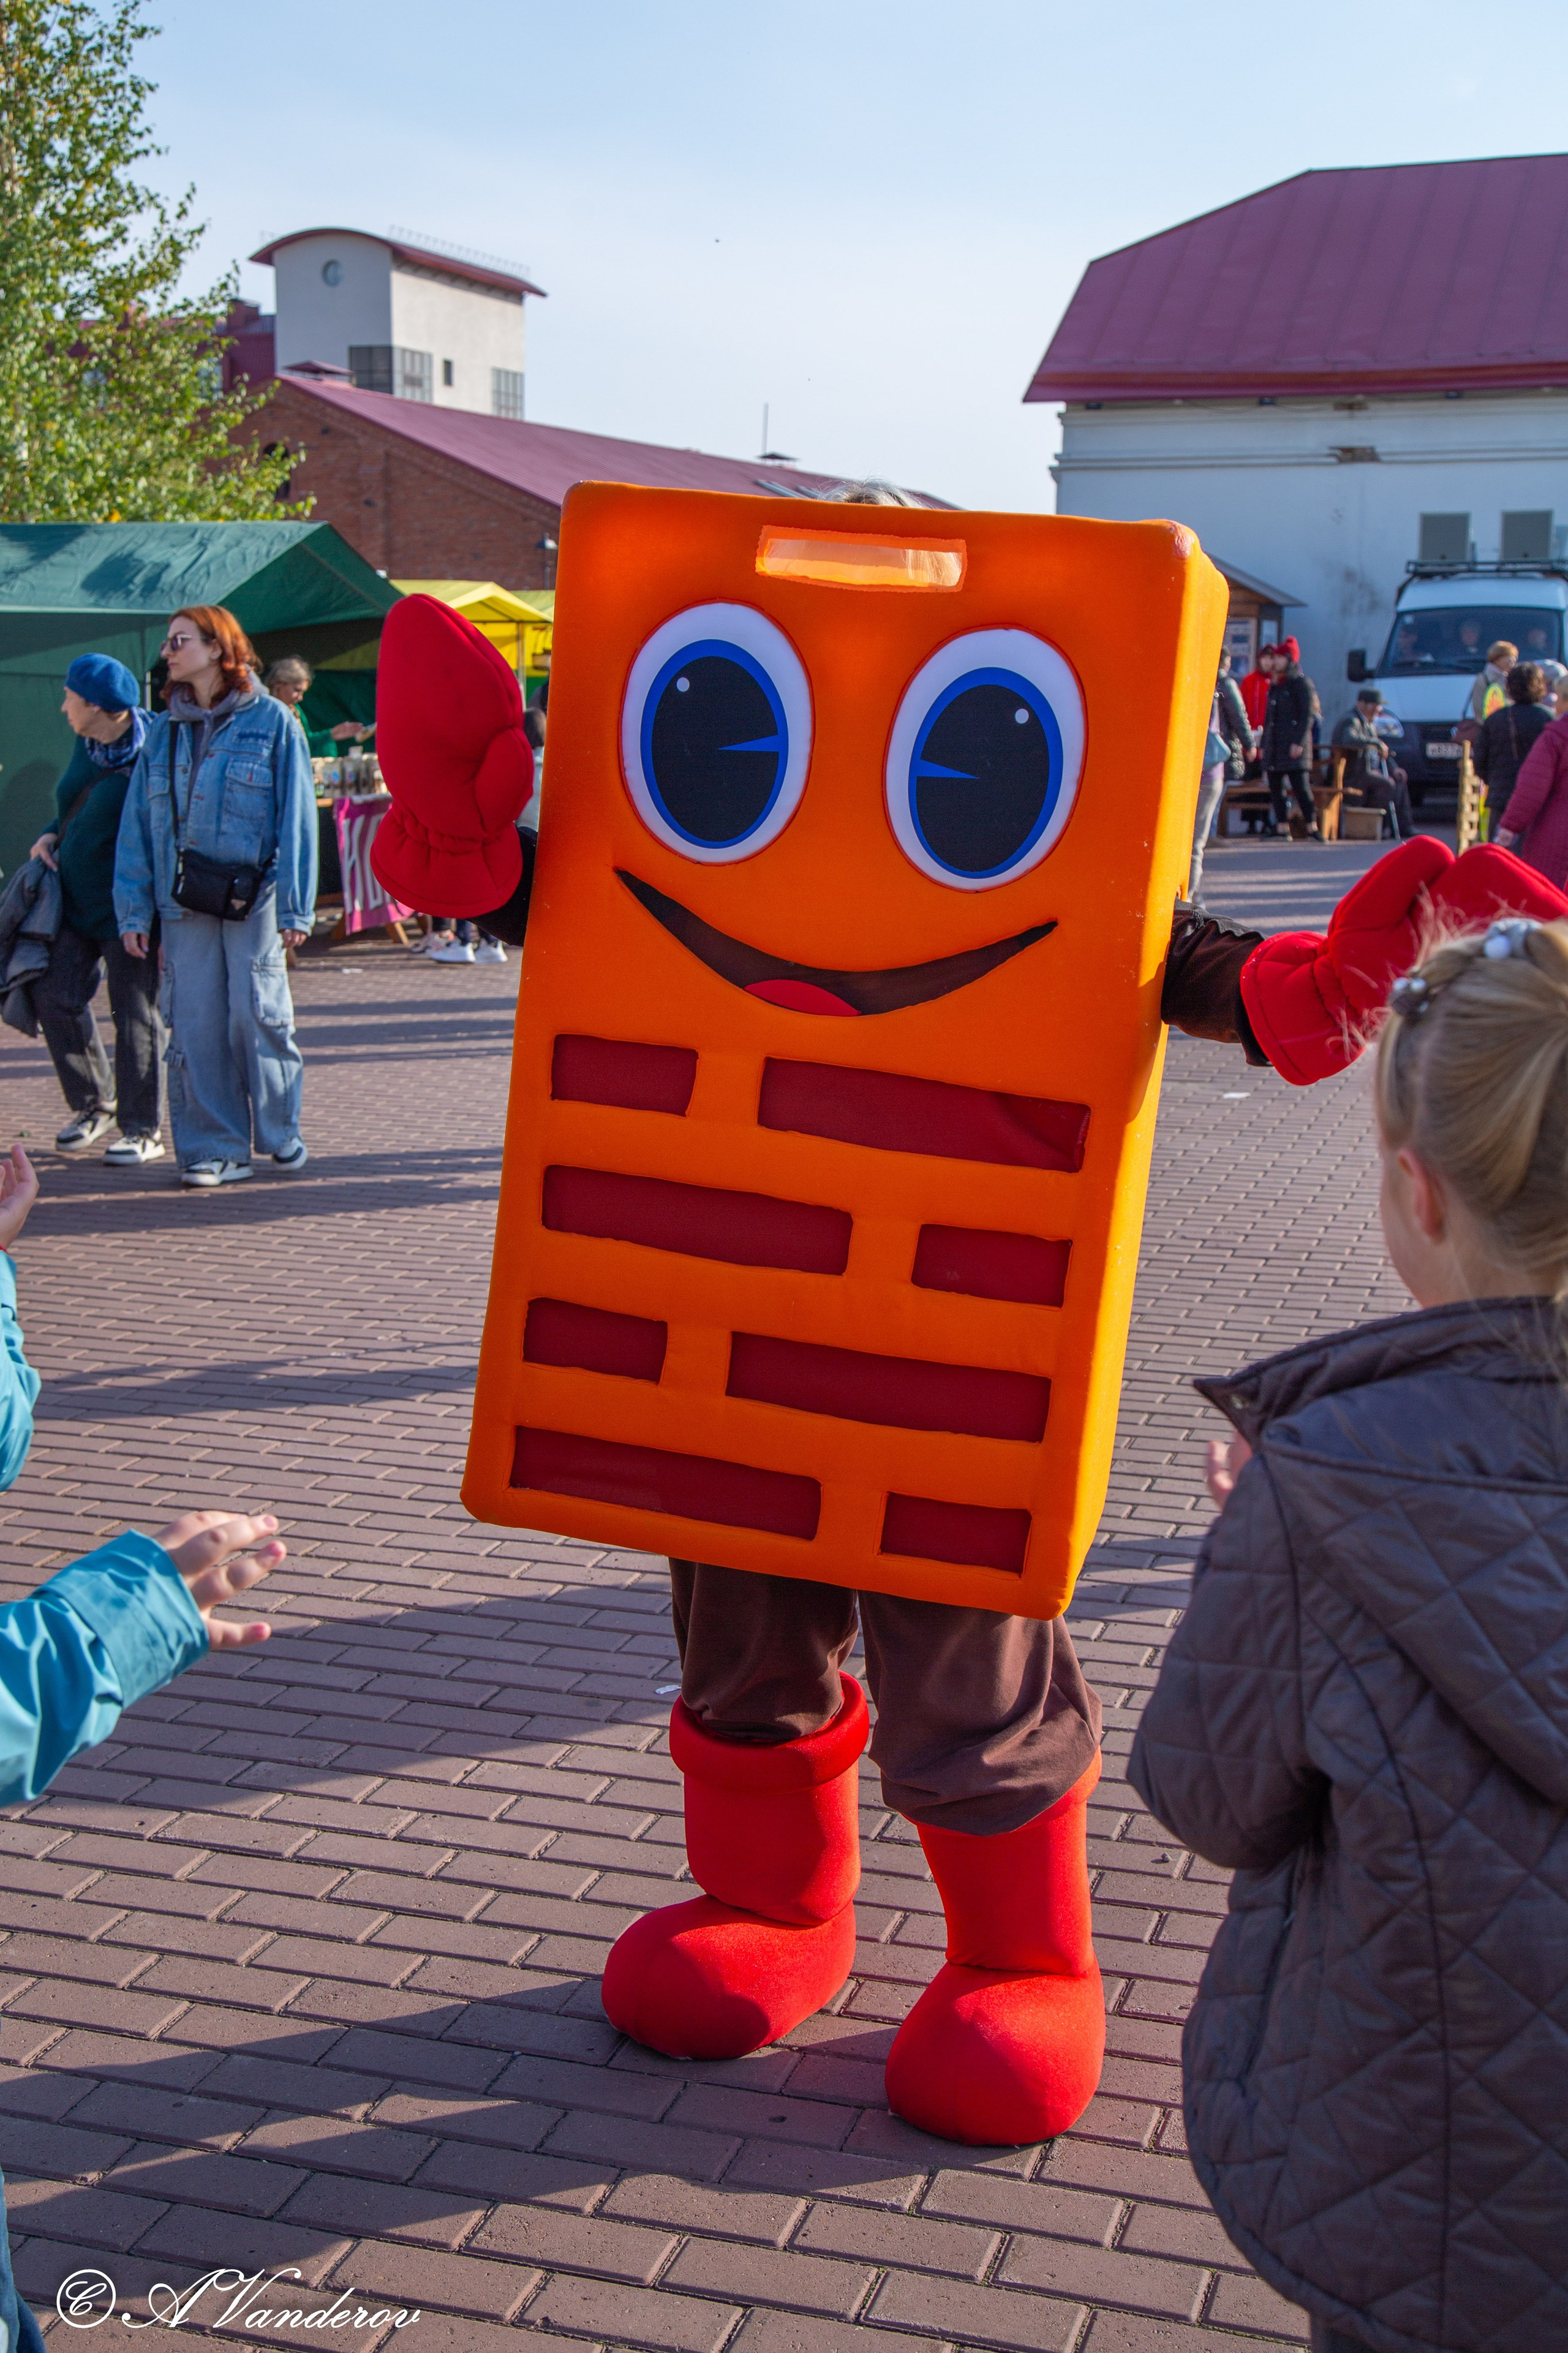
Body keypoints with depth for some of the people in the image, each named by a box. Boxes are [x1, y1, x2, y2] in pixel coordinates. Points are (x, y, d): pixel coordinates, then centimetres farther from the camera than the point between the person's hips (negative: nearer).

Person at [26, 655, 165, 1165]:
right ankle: (92, 1105, 19)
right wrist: (51, 835, 3)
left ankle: (141, 1130, 7)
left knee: (134, 1014, -2)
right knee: (54, 995, 2)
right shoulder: (86, 744, 8)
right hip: (75, 901, 8)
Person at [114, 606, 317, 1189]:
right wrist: (133, 909, 3)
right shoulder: (163, 732, 13)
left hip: (253, 895, -3)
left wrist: (295, 906, -8)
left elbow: (296, 818, -2)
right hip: (183, 898, 4)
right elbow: (137, 826, 12)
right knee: (195, 1023, 0)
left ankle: (280, 1134, 15)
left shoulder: (272, 721, 2)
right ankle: (213, 1148, 8)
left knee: (257, 1013, -4)